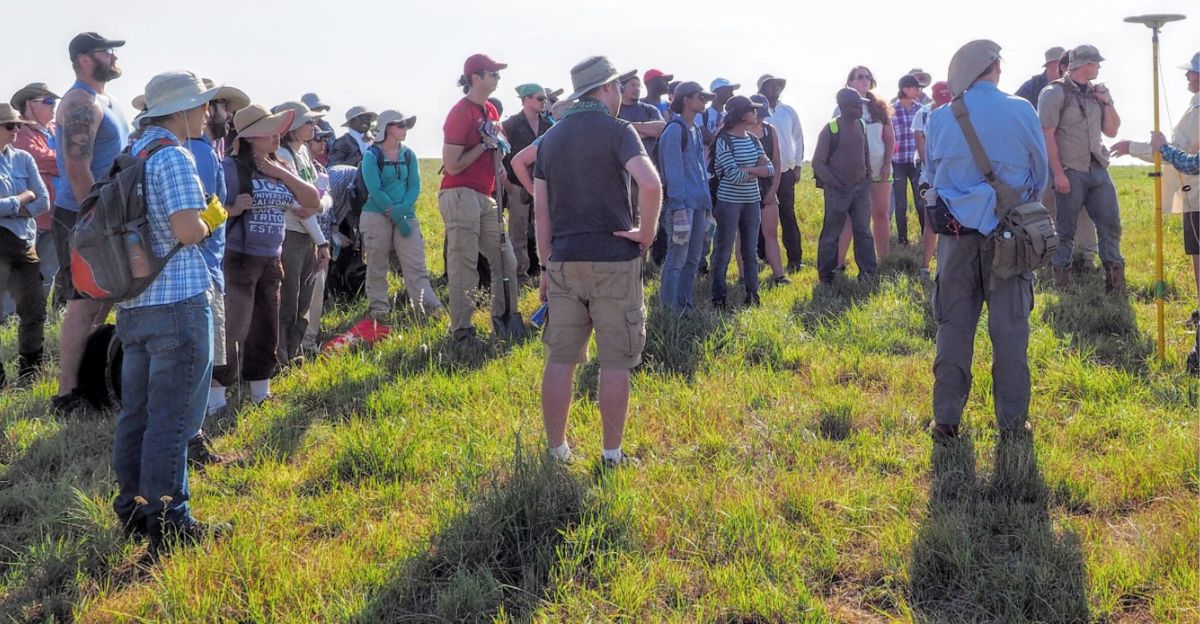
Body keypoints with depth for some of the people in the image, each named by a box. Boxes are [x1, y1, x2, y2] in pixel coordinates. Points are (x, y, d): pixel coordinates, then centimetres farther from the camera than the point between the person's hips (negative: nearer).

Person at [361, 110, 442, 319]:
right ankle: (379, 307, 10)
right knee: (377, 265, 3)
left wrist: (402, 208, -15)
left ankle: (427, 304, -13)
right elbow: (375, 191, -12)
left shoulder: (409, 155, 8)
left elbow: (415, 186, 3)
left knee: (415, 262, -6)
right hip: (376, 215, -3)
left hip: (406, 214, 3)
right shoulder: (372, 156, -5)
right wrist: (397, 218, -15)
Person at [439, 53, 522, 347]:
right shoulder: (461, 113, -12)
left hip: (485, 197, 9)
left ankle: (505, 317, 23)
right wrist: (483, 145, -11)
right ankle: (462, 331, -4)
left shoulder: (491, 111, 15)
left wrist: (498, 144, 5)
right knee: (464, 268, -8)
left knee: (505, 260, 11)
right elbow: (452, 165, -16)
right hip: (460, 195, -9)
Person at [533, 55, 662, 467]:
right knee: (615, 362, 3)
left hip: (564, 260, 5)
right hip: (614, 259, -5)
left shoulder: (551, 138, 11)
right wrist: (647, 233, -11)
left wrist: (545, 267, 15)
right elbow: (651, 184, -25)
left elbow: (541, 212, 10)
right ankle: (612, 454, 8)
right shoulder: (617, 131, -7)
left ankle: (556, 449, 16)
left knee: (560, 359, 10)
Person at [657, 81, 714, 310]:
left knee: (693, 259, 12)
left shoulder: (696, 130, 17)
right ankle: (670, 310, -1)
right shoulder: (675, 130, -10)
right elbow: (673, 171, -15)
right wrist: (678, 209, -19)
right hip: (683, 202, -9)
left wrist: (707, 204, 16)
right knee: (677, 259, -7)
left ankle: (685, 306, 20)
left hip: (699, 202, 9)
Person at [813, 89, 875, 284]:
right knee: (831, 234, 2)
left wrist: (867, 177, 9)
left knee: (863, 231, 9)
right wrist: (834, 183, -15)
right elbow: (818, 162, -11)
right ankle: (826, 275, 11)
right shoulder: (830, 130, -11)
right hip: (838, 190, -6)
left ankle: (867, 272, 16)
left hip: (861, 187, 6)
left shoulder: (861, 126, 8)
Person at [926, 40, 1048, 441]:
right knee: (1010, 327, 6)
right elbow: (1040, 175, 4)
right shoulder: (1021, 112, -7)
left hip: (957, 232, 1)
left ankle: (946, 418, 10)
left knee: (953, 326, 8)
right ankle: (1012, 420, 10)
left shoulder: (940, 118, -3)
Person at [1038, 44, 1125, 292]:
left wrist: (1108, 103, 2)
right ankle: (1061, 281, 9)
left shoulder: (1096, 93, 14)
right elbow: (1047, 135, -11)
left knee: (1110, 222, 4)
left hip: (1097, 169, 6)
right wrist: (1058, 173, -16)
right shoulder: (1055, 93, -6)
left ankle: (1114, 277, 13)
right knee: (1066, 230, 0)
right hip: (1070, 172, -6)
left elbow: (1112, 131, 18)